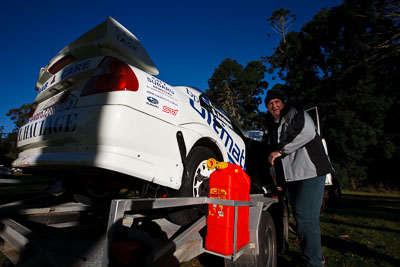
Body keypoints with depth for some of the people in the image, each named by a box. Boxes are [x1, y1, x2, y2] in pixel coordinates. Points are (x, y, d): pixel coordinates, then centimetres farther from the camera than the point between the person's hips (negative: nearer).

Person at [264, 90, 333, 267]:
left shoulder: (295, 114, 1)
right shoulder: (272, 126, 21)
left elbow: (308, 132, -19)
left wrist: (280, 150, -15)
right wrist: (279, 179, 22)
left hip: (310, 171, -7)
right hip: (290, 176, 7)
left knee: (305, 216, -13)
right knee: (299, 216, 10)